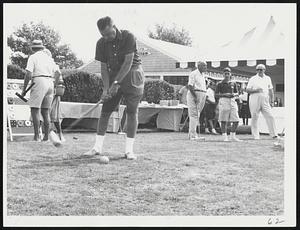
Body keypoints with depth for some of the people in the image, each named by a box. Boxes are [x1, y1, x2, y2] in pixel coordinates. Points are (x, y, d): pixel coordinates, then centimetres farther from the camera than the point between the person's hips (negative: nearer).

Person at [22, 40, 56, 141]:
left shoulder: (33, 57, 0)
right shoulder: (49, 58, 18)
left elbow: (28, 74, -8)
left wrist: (24, 89, -2)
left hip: (39, 83, -6)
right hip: (50, 83, 6)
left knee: (35, 110, -4)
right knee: (45, 111, 11)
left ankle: (37, 136, -10)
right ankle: (46, 136, 8)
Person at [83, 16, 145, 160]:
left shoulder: (128, 37, -18)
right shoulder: (101, 43, -5)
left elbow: (128, 63, -20)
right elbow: (104, 67, -2)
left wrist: (116, 83, -23)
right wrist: (106, 87, -13)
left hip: (132, 74, -4)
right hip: (114, 75, 4)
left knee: (131, 112, -7)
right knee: (105, 111, -1)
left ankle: (129, 150, -3)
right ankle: (97, 147, 3)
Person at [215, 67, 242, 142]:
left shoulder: (233, 83, 14)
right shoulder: (220, 84, 4)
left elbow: (237, 93, 19)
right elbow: (216, 94, 1)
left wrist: (234, 94, -4)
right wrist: (224, 94, -13)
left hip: (232, 101, 4)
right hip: (223, 101, -4)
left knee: (236, 120, -1)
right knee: (223, 120, -5)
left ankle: (232, 136, 14)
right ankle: (225, 137, 1)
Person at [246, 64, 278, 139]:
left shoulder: (268, 78, 15)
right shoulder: (252, 79, 3)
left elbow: (271, 90, 18)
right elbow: (248, 90, -1)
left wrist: (272, 101, 12)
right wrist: (256, 90, -16)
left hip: (265, 101, 3)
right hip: (254, 100, -3)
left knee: (270, 116, -7)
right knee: (254, 118, -2)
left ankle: (274, 134, -5)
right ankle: (256, 136, 4)